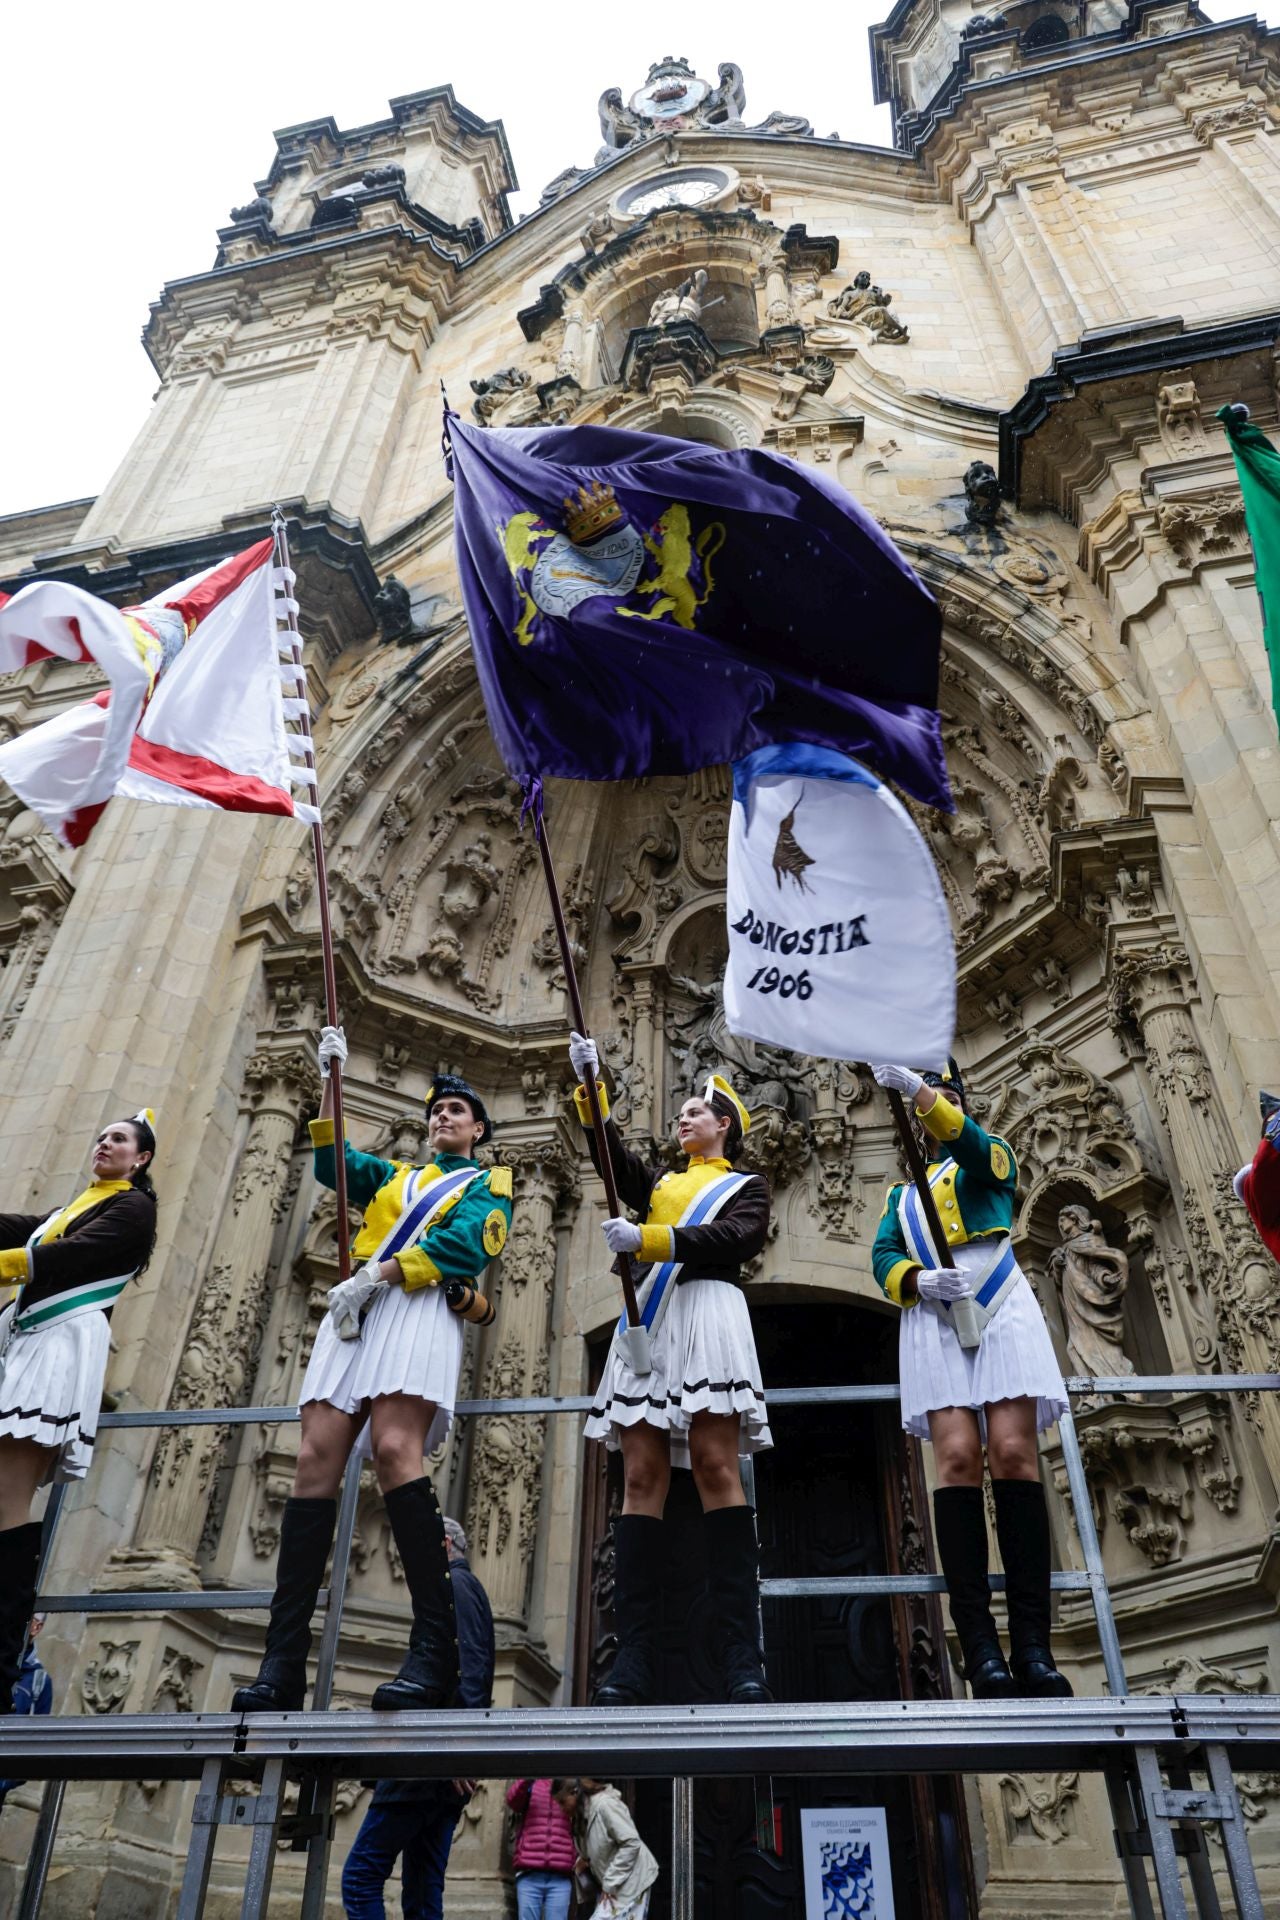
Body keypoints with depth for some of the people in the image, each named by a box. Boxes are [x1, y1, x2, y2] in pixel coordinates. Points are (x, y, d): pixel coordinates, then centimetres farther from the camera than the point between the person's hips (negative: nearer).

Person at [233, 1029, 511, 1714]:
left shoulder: (489, 1183, 16)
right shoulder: (395, 1176, 35)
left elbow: (462, 1243, -2)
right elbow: (331, 1162, 22)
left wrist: (376, 1275, -14)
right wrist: (331, 1081, 14)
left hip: (423, 1309, -5)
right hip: (353, 1312, 6)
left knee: (394, 1449, -27)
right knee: (315, 1462, -9)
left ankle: (435, 1649, -27)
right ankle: (283, 1662, -10)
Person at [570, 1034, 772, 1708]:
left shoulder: (747, 1186, 17)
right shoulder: (659, 1182, 31)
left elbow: (733, 1239, -3)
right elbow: (611, 1155, 15)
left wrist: (647, 1240, -14)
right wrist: (591, 1085, 3)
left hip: (708, 1309, -4)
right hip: (648, 1316, 4)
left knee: (717, 1468, -16)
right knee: (641, 1479, -6)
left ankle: (743, 1659, -18)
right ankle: (635, 1659, -9)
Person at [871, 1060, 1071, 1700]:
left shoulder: (992, 1158, 21)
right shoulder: (901, 1192, 28)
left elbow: (971, 1144, -5)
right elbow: (883, 1257, 12)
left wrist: (918, 1087, -22)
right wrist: (919, 1278, -12)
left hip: (1000, 1310, -1)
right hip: (934, 1320, 1)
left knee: (1014, 1454, -14)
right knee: (957, 1460, -14)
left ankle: (1032, 1645, -13)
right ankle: (981, 1649, -17)